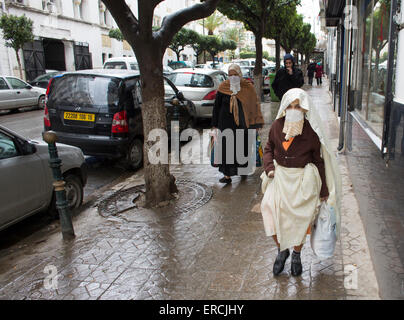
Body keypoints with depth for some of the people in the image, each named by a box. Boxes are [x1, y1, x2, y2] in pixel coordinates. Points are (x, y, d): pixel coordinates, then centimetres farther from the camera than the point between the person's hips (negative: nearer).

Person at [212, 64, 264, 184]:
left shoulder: (248, 87, 0)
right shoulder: (223, 87, 0)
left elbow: (254, 105, 2)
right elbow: (216, 106, 6)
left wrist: (257, 123, -1)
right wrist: (215, 123, 5)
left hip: (242, 122, 1)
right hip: (226, 122, 0)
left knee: (243, 146, 10)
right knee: (226, 146, -4)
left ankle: (242, 168, 32)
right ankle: (227, 174, -1)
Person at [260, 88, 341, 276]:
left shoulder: (311, 131, -8)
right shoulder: (277, 126, 0)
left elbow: (318, 160, 0)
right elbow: (269, 148, 15)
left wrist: (323, 191, 3)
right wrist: (269, 167, -3)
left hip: (303, 178, -2)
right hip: (281, 175, 2)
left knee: (301, 214, -7)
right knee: (270, 206, -14)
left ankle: (296, 254, 21)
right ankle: (282, 250, 10)